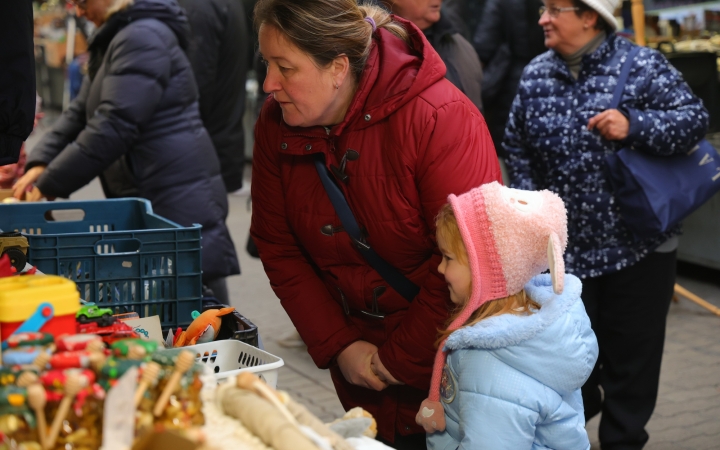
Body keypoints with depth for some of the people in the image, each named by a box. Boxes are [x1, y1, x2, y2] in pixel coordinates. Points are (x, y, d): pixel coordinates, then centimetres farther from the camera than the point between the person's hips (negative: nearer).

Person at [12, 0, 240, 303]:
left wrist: (49, 185, -16)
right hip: (147, 203, 10)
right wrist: (40, 163, 2)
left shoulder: (144, 37, -15)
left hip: (181, 206, -10)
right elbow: (81, 112, 17)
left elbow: (114, 126, -22)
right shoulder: (113, 41, 18)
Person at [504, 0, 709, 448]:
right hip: (566, 244, 3)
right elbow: (518, 148, 14)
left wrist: (635, 126, -27)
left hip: (638, 246, -3)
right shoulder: (536, 75, 3)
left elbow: (694, 119, -13)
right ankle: (581, 404, 41)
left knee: (632, 350, 8)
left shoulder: (641, 65, -10)